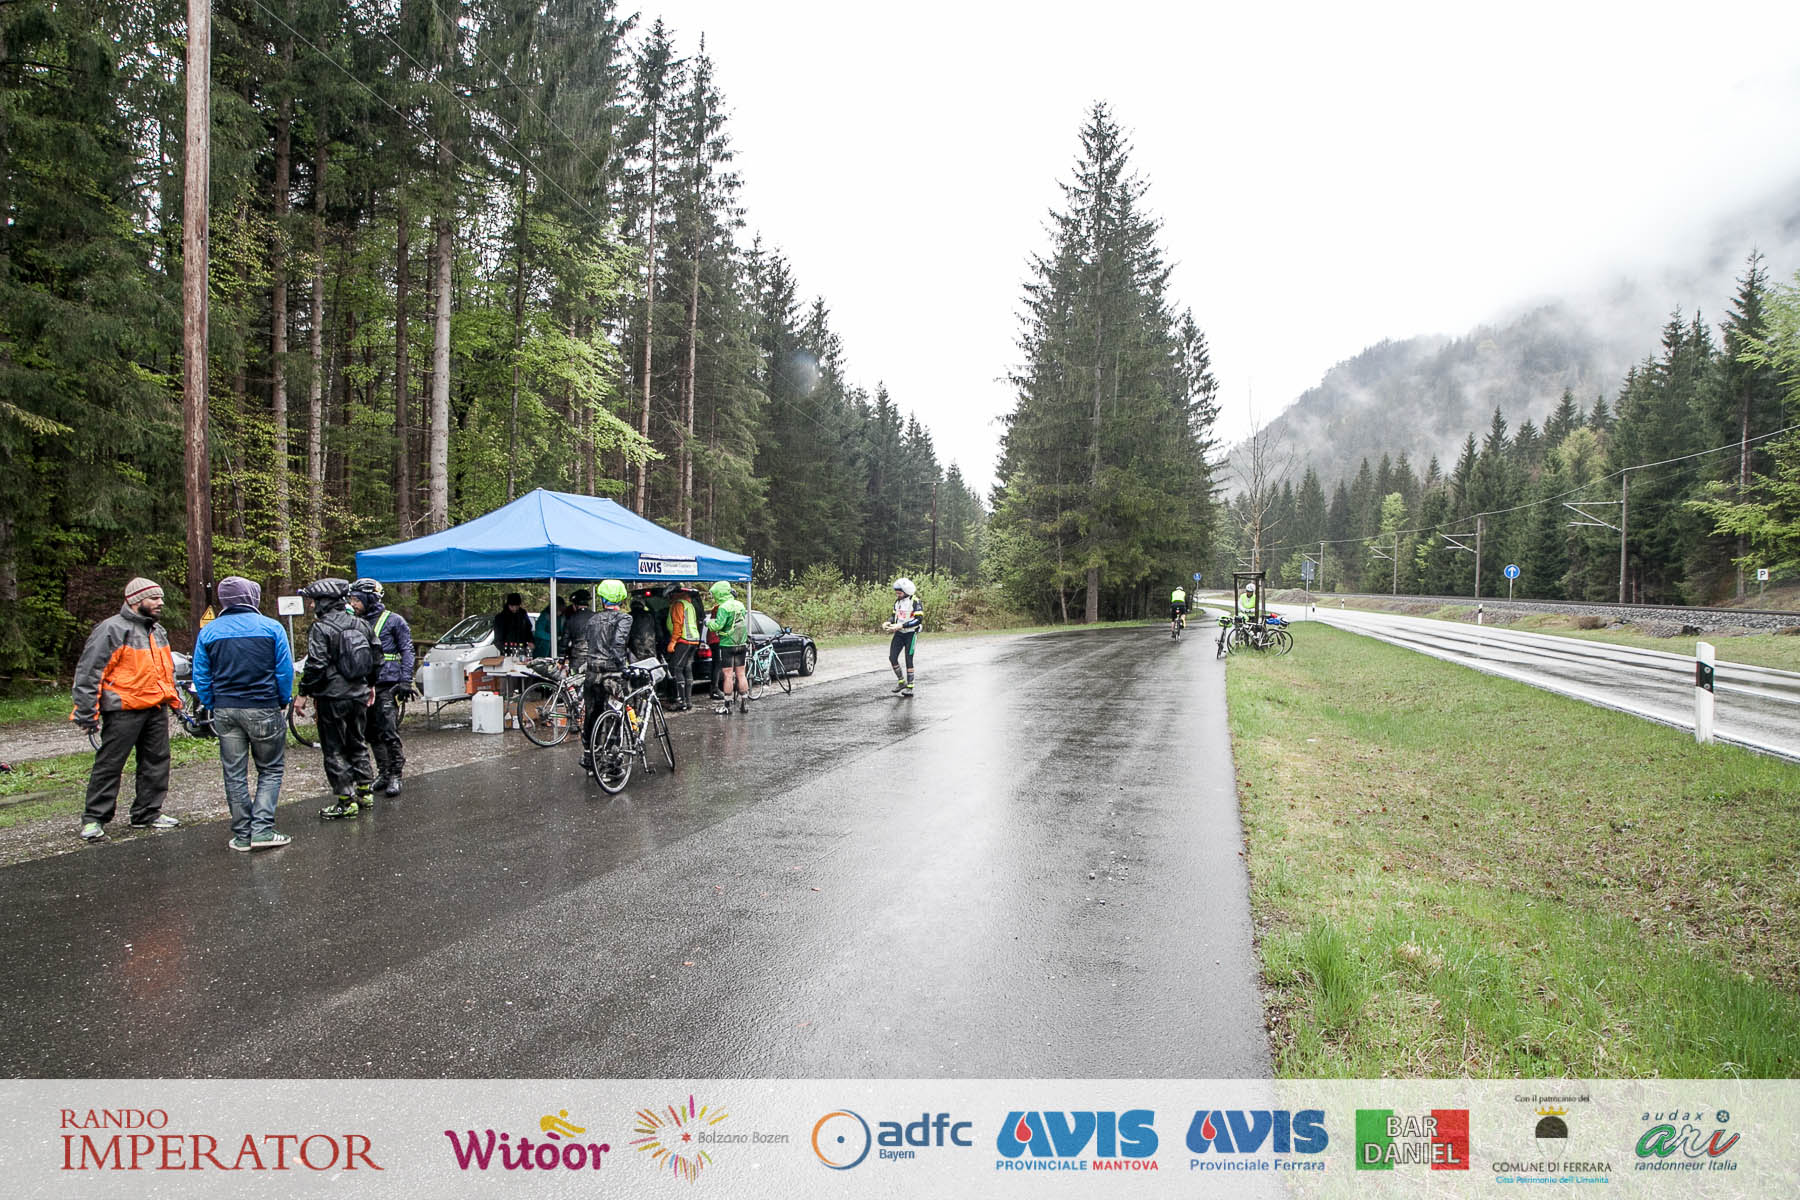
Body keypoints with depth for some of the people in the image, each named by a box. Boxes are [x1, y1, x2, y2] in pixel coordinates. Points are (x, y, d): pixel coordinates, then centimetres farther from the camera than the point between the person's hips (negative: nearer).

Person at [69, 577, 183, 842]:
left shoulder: (158, 631, 16)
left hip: (156, 709, 8)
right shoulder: (112, 629, -10)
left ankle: (148, 813, 21)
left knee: (157, 761, 11)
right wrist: (87, 713, -13)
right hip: (124, 710, -8)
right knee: (109, 765, -1)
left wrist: (174, 700, 23)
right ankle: (94, 818, 8)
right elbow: (89, 673, -11)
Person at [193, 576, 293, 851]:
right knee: (270, 770, 8)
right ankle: (262, 829, -3)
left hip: (225, 711, 3)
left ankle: (242, 834, 13)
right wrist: (283, 702, 8)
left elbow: (201, 677, 4)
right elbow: (285, 671, -4)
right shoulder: (272, 627, -5)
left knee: (234, 774, 10)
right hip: (264, 709, -3)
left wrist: (213, 707, 15)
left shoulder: (208, 632, 3)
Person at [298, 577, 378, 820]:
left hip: (333, 697, -7)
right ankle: (365, 793, 24)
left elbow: (316, 666, -19)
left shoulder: (320, 628, -13)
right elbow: (375, 658, 16)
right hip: (359, 695, 7)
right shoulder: (360, 623, 9)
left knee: (334, 750, 1)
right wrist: (370, 685, 27)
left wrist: (303, 693, -9)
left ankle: (346, 801, 2)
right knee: (358, 744, 19)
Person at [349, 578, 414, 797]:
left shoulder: (393, 620, -3)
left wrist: (405, 681, -11)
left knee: (389, 733, -10)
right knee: (372, 733, 9)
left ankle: (395, 776, -3)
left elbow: (407, 651, -3)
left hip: (387, 685, -6)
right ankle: (383, 773, 19)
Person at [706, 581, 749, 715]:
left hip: (727, 645, -7)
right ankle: (744, 703, 14)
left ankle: (727, 705, 2)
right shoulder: (740, 605, 8)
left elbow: (717, 625, -22)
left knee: (728, 675, -2)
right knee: (740, 674, 11)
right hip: (742, 644, 7)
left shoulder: (723, 607, -16)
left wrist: (708, 622, -3)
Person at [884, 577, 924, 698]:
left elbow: (919, 619, -21)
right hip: (899, 633, 6)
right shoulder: (897, 601, 8)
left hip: (911, 634, -6)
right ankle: (901, 682, 18)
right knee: (892, 658, 0)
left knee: (908, 660, -2)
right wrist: (889, 623, -7)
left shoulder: (915, 601, -14)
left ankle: (909, 687, 6)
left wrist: (901, 626, -26)